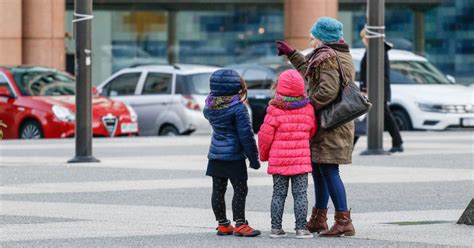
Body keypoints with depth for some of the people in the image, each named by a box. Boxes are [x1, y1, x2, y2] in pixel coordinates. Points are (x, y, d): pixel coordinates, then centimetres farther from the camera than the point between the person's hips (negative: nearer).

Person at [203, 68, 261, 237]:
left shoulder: (209, 106, 2)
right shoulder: (238, 108, -18)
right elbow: (246, 135, -17)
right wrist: (253, 158, -10)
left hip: (215, 154, 7)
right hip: (234, 156, -7)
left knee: (218, 190, 10)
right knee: (240, 190, 0)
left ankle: (222, 224, 17)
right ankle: (240, 225, -2)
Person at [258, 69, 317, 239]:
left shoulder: (275, 109, -9)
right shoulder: (308, 109, -1)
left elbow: (265, 135, -7)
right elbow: (312, 131, 12)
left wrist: (263, 155, 9)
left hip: (278, 159, 0)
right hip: (301, 159, 1)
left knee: (279, 194, 8)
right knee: (300, 194, 3)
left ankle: (276, 228, 9)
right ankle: (301, 228, -1)